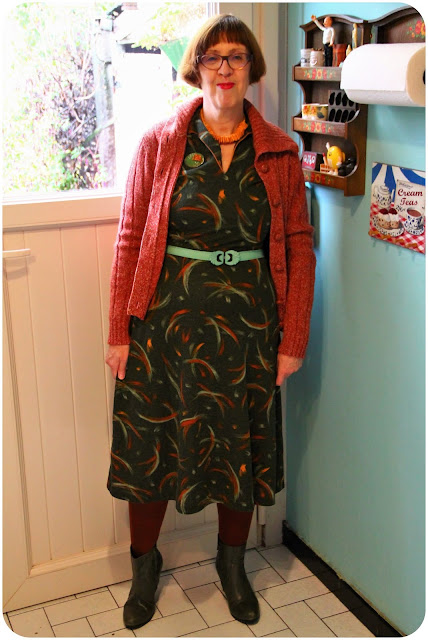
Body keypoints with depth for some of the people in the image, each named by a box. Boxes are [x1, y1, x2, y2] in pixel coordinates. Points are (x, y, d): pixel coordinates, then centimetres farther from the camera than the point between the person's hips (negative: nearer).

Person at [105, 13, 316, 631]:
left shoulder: (278, 152, 2)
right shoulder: (160, 142, 0)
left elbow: (300, 247, 3)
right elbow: (131, 239, -1)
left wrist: (294, 340, -2)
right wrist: (120, 332, -4)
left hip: (247, 322, 1)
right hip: (167, 317, -1)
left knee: (243, 451, 12)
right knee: (150, 447, 8)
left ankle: (232, 563, 38)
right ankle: (145, 565, 34)